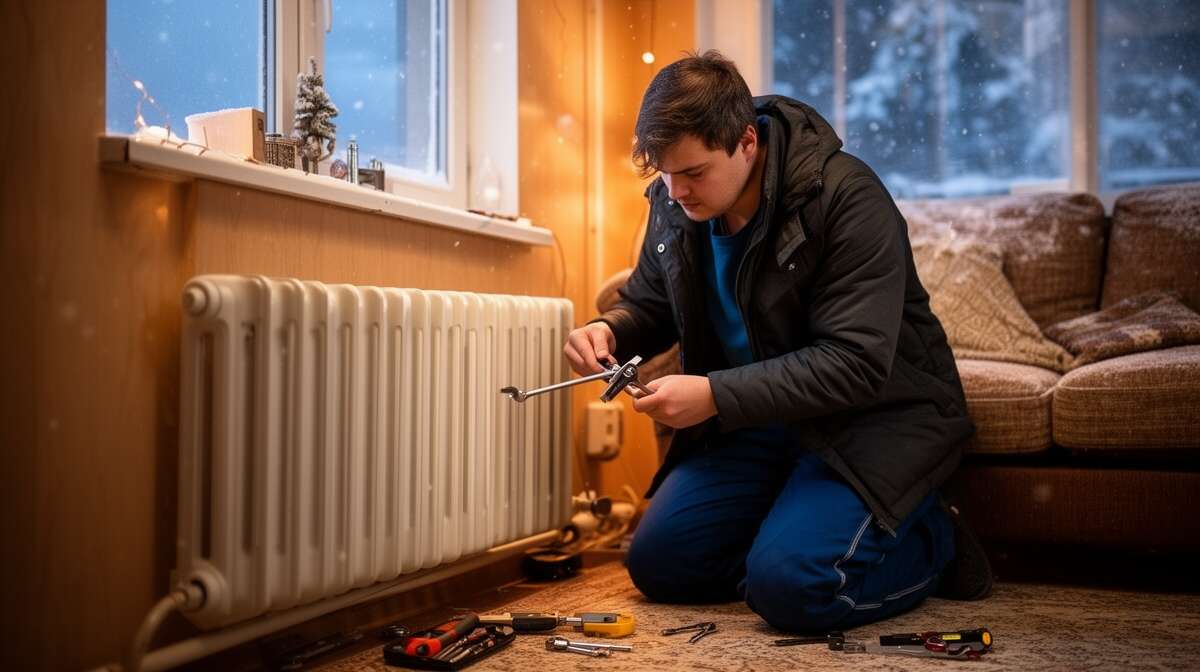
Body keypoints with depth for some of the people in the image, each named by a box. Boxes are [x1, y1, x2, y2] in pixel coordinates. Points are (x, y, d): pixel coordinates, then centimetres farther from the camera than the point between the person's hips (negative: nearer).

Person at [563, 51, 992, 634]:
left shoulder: (846, 198, -24)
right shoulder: (673, 205, -4)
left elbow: (857, 364, -28)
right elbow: (649, 304, 13)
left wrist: (716, 395, -34)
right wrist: (609, 330, -12)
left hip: (876, 416, -7)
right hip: (758, 416, 7)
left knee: (788, 586, -25)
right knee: (657, 564, -1)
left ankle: (929, 540, 4)